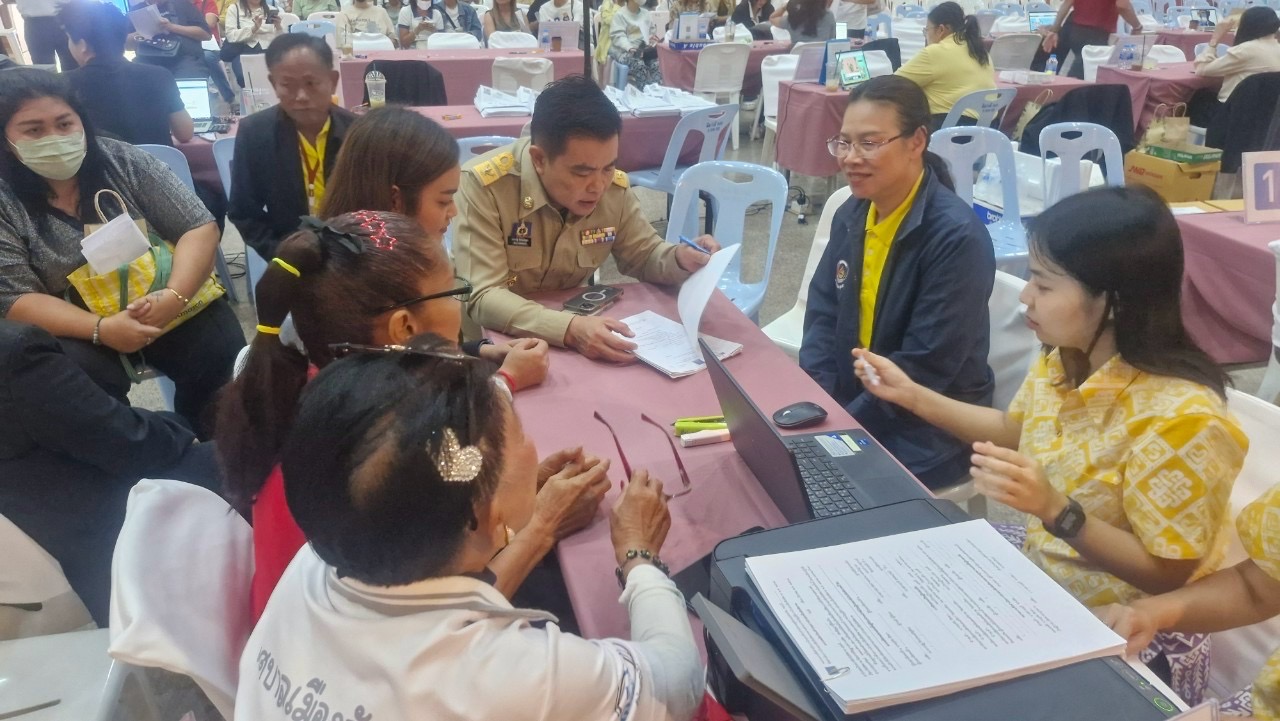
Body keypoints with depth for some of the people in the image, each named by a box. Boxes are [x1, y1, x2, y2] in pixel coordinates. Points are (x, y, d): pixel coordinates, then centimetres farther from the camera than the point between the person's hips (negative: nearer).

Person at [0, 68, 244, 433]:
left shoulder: (124, 161, -3)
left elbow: (199, 228, -6)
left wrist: (174, 297, -25)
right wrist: (101, 329, -28)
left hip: (166, 306, 1)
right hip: (75, 328, -1)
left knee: (222, 353, -23)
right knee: (81, 376, -30)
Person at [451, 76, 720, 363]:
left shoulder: (614, 187, -9)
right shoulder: (483, 184, -22)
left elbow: (644, 256, 8)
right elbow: (482, 298, -26)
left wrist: (680, 259, -14)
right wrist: (569, 329, -40)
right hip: (492, 342, -4)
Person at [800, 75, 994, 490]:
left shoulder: (957, 238, -21)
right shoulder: (852, 215, 1)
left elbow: (923, 370, -22)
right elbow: (822, 314, 4)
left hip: (926, 432, -6)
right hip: (851, 403, 6)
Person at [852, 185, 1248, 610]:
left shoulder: (1179, 419, -29)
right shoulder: (1066, 359, -6)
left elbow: (1167, 576, -22)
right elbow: (1013, 430, 13)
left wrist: (1055, 510, -34)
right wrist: (912, 395, 4)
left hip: (1121, 629, -6)